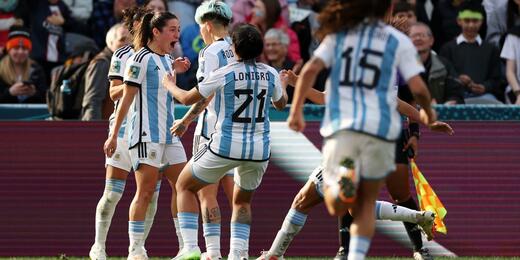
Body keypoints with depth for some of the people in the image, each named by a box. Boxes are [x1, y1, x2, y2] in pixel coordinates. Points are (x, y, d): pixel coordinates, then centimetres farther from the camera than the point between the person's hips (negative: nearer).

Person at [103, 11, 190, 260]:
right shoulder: (141, 59, -9)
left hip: (169, 135, 8)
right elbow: (127, 98, -10)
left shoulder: (168, 60, 15)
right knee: (145, 191, -9)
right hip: (146, 135, -8)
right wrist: (114, 134, -10)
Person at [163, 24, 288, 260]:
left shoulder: (224, 74, -10)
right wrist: (284, 87, 44)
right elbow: (281, 104, 22)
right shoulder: (271, 74, 1)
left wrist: (170, 85, 22)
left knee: (185, 186, 14)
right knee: (242, 202, 25)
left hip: (225, 147, -4)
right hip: (259, 150, 4)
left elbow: (188, 99, 0)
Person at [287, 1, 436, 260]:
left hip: (341, 125, 1)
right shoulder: (399, 41, 6)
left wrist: (296, 110, 3)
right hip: (380, 128, -1)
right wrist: (427, 111, 19)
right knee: (366, 203, 14)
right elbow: (418, 88, -1)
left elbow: (310, 69, -1)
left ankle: (343, 178, -28)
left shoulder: (338, 35, 11)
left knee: (337, 207, 4)